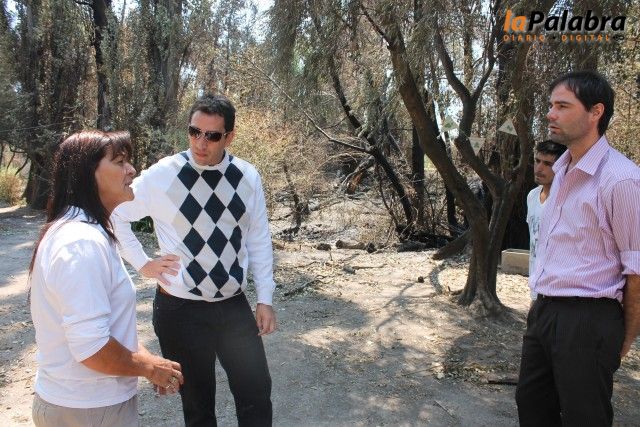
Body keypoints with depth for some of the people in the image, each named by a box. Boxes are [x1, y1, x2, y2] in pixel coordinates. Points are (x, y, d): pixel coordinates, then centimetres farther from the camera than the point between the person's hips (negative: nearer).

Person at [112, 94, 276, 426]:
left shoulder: (247, 178, -4)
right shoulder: (162, 176, -11)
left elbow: (259, 240, 3)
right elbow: (114, 214, 3)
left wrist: (265, 299, 2)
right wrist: (142, 263, -2)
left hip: (234, 306, 2)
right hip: (180, 309, -2)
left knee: (256, 393, 9)